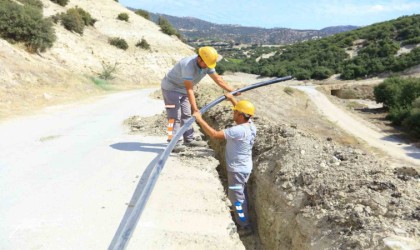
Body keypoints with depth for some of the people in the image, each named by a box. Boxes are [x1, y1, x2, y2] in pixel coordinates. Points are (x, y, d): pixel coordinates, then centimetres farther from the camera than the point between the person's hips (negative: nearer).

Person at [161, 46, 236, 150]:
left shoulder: (207, 65, -11)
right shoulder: (188, 65, -36)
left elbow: (217, 79, -3)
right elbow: (189, 89, -37)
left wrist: (232, 91, -4)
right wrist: (195, 109, -37)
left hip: (183, 89, 8)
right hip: (171, 87, -8)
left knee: (186, 115, 12)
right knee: (175, 116, -12)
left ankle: (189, 139, 21)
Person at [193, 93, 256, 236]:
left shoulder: (239, 130, -32)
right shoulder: (249, 124, -4)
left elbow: (214, 134, -33)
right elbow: (242, 110, 20)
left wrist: (200, 119, -27)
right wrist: (232, 99, 24)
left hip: (238, 169, -9)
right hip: (242, 167, 10)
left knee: (236, 197, 4)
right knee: (240, 194, 25)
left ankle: (245, 226, 17)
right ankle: (241, 217, 42)